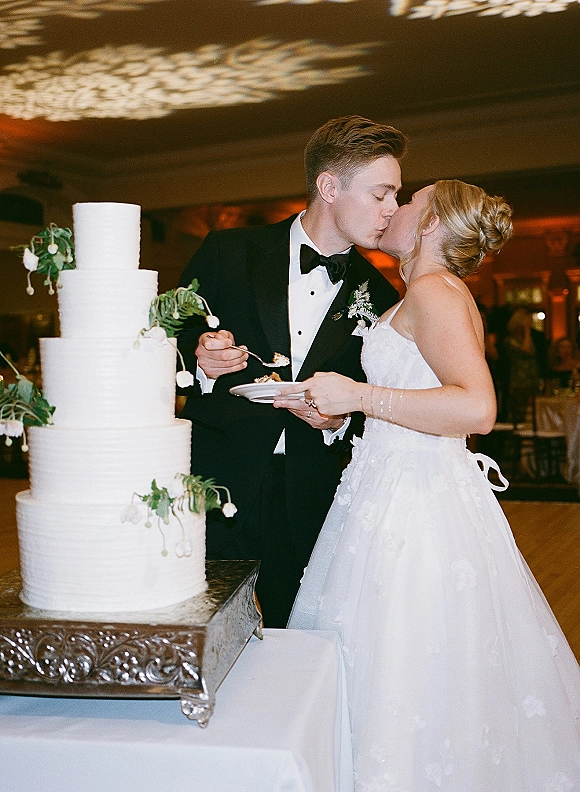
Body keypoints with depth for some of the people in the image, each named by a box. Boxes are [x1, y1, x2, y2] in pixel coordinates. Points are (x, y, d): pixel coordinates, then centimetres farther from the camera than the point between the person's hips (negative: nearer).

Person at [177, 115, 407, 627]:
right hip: (217, 486, -1)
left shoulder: (379, 298, 3)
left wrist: (339, 419, -12)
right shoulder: (230, 253, -1)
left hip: (308, 504, 2)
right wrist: (199, 358, -17)